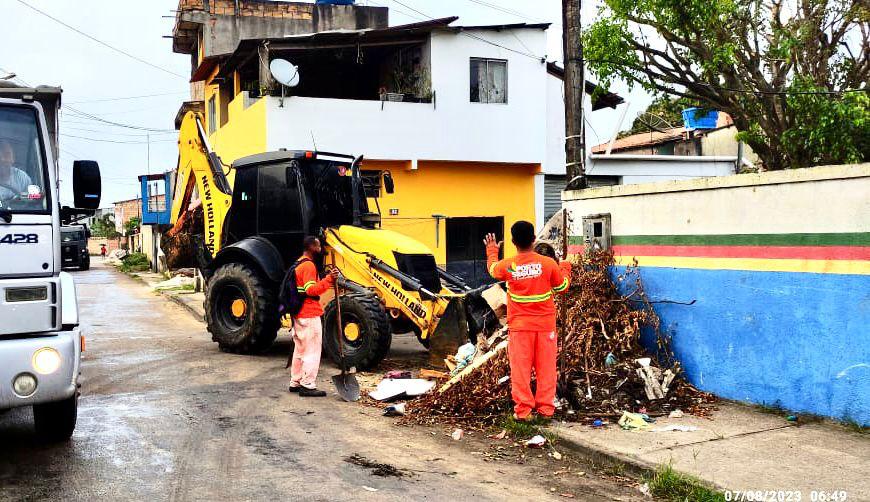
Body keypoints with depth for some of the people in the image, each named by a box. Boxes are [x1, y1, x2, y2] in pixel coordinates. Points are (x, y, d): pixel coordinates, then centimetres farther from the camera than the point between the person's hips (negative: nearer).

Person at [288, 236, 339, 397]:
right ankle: (308, 386, -6)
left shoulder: (298, 264, 17)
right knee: (312, 351, -6)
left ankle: (295, 382, 22)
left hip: (299, 315, 10)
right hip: (310, 315, -10)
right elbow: (311, 290, -25)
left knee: (300, 349, 16)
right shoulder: (308, 265, -15)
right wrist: (328, 279, -32)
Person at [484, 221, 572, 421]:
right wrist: (565, 268, 25)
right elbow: (562, 287, 6)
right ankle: (545, 408, 14)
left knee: (520, 368, 6)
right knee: (546, 368, 9)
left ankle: (522, 410, 7)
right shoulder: (549, 264, -10)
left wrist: (492, 251, 35)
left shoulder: (507, 266, -9)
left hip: (519, 326, 0)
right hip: (545, 324, 1)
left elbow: (492, 269, 15)